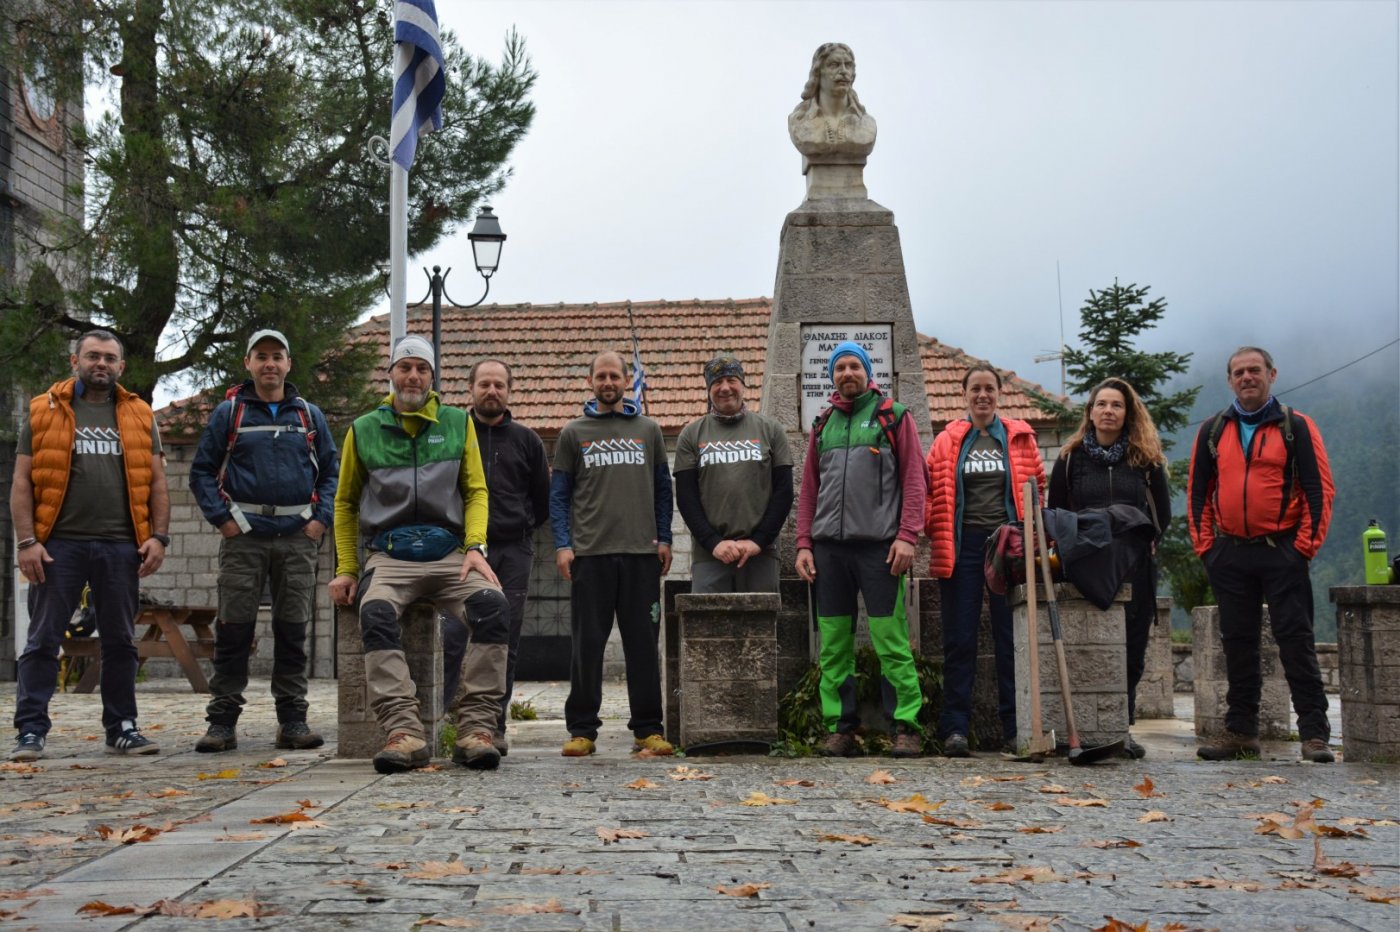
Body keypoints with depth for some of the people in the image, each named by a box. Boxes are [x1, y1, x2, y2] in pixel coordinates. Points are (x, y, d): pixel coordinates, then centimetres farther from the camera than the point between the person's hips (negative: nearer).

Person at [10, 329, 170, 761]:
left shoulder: (139, 416, 12)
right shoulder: (43, 412, 6)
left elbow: (156, 482, 11)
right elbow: (22, 483, 2)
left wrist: (158, 536, -1)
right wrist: (27, 541, -7)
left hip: (121, 547, 2)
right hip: (58, 545, -2)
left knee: (120, 641, 8)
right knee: (43, 640, 1)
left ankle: (122, 727, 16)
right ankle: (31, 731, 7)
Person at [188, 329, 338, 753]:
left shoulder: (309, 415, 12)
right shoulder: (228, 413, 7)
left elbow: (331, 471, 14)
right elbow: (202, 471, 6)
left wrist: (321, 518, 1)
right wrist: (221, 519, -5)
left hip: (298, 537, 2)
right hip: (244, 536, -2)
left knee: (293, 631, 4)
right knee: (233, 631, -2)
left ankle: (293, 721, 10)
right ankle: (222, 721, 4)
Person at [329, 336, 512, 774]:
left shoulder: (458, 423, 15)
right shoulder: (364, 430, 15)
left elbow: (476, 491, 12)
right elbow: (346, 504, 20)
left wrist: (475, 547, -6)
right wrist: (347, 569, 10)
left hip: (449, 553, 1)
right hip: (388, 556, 0)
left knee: (493, 606, -29)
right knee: (377, 615, -33)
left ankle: (476, 729, -26)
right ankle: (404, 733, -36)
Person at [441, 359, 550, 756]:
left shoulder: (526, 440, 13)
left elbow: (543, 500, 19)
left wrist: (519, 528, 13)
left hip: (513, 553, 2)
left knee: (505, 642, 3)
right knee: (453, 636, -10)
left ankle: (494, 726, 9)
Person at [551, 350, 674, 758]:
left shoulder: (648, 430, 13)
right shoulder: (573, 433, 9)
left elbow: (663, 488, 15)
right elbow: (558, 494, 8)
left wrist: (664, 539, 5)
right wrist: (562, 544, -2)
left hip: (642, 554, 1)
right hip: (589, 554, -1)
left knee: (643, 643, 3)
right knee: (587, 643, 1)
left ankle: (648, 728, 10)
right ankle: (582, 729, 9)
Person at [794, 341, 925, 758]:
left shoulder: (893, 416, 6)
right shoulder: (823, 425, 18)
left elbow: (914, 479, 0)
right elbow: (808, 489, 18)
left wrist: (906, 536, -11)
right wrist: (804, 544, 8)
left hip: (878, 545, -4)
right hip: (829, 547, 4)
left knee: (891, 641, -6)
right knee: (833, 644, 4)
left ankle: (906, 725, -1)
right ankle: (840, 726, 11)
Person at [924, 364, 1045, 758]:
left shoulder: (1020, 438, 8)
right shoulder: (947, 441, 8)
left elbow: (1036, 488, 10)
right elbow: (932, 491, 7)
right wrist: (936, 533, -4)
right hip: (962, 545, 0)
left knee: (1011, 638, 4)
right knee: (959, 640, 0)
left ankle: (1015, 728, 11)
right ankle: (955, 729, 2)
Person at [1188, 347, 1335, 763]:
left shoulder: (1296, 426, 1)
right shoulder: (1213, 431, 11)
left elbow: (1319, 487, -2)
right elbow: (1197, 490, 12)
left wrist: (1306, 542, -10)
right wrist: (1204, 544, 4)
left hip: (1282, 552, -4)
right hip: (1229, 554, 4)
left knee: (1296, 639, -5)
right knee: (1237, 643, 7)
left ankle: (1314, 732, -2)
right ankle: (1241, 731, 14)